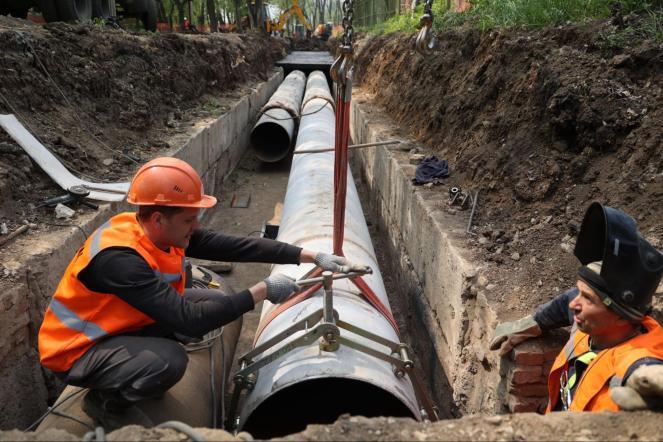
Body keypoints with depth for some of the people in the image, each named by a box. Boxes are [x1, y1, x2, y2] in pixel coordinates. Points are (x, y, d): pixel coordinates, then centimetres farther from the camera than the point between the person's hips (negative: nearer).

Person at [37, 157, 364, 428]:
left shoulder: (165, 231, -12)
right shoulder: (119, 259, -36)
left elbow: (236, 246, -14)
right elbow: (189, 318, -39)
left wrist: (312, 256, -17)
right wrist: (262, 291, -33)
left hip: (125, 324, 8)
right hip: (79, 349, -7)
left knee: (213, 302, -5)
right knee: (169, 361, -35)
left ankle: (141, 368, 12)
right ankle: (105, 400, -1)